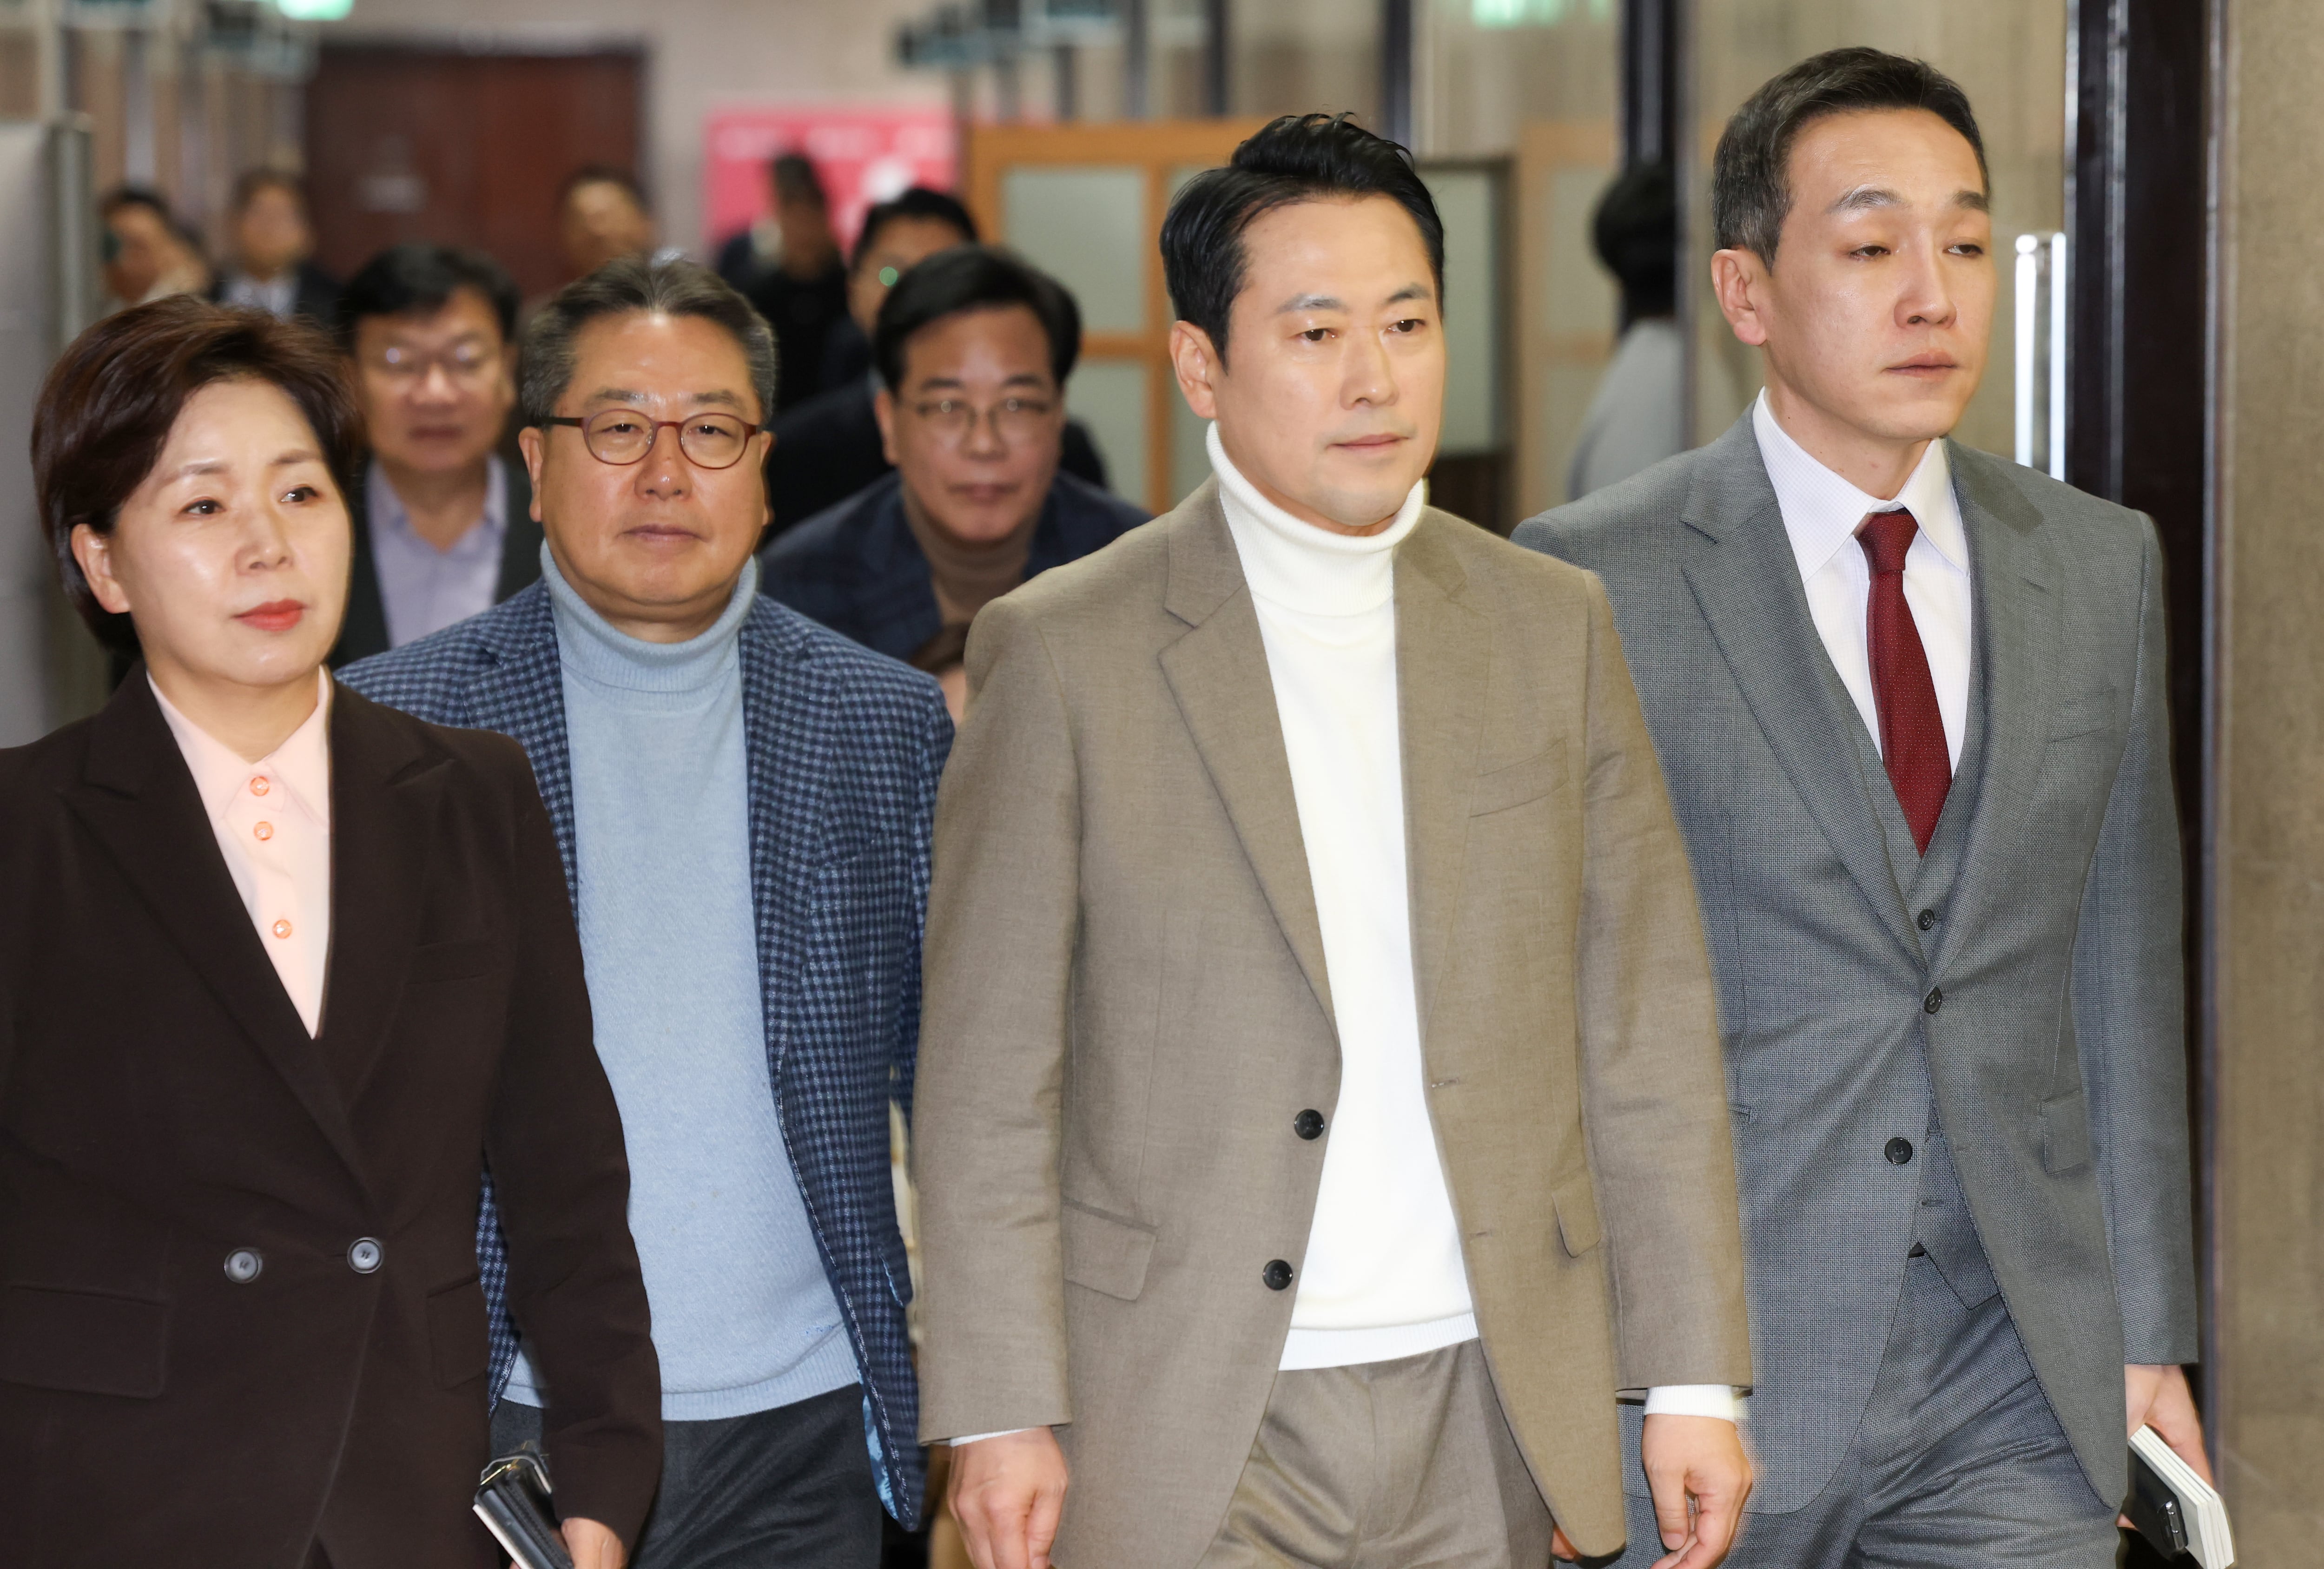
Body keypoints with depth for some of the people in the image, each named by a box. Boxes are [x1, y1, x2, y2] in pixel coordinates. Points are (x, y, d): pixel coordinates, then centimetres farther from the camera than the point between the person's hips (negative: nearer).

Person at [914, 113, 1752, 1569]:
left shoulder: (1556, 629, 7)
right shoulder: (1062, 652, -2)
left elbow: (1647, 1027, 7)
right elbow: (990, 1073, -2)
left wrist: (1693, 1380, 4)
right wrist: (998, 1409, -6)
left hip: (1485, 1413, 3)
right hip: (1191, 1429, -3)